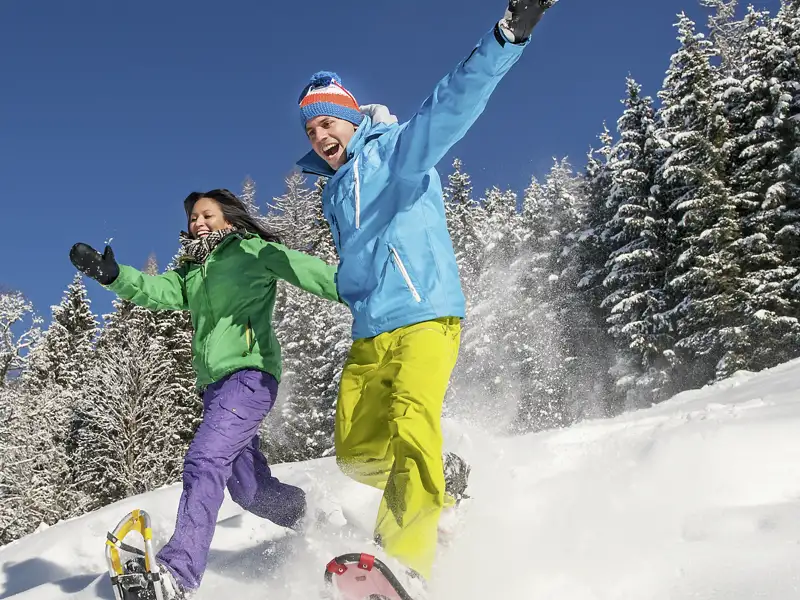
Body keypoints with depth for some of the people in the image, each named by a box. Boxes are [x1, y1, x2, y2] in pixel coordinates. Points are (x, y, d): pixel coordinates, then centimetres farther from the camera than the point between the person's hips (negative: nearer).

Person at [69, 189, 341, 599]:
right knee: (250, 488, 11)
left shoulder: (252, 251, 6)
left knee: (205, 460, -25)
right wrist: (112, 274, -14)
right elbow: (154, 290, 5)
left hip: (250, 371, -8)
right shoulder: (191, 274, 22)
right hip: (215, 383, 8)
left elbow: (305, 270, -4)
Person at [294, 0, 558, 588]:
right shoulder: (333, 192, 21)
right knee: (357, 450, 3)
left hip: (425, 318, -8)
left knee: (412, 426, -26)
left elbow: (452, 106, -19)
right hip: (369, 334, 8)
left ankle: (407, 559, -31)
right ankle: (433, 491, 27)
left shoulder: (397, 150, -1)